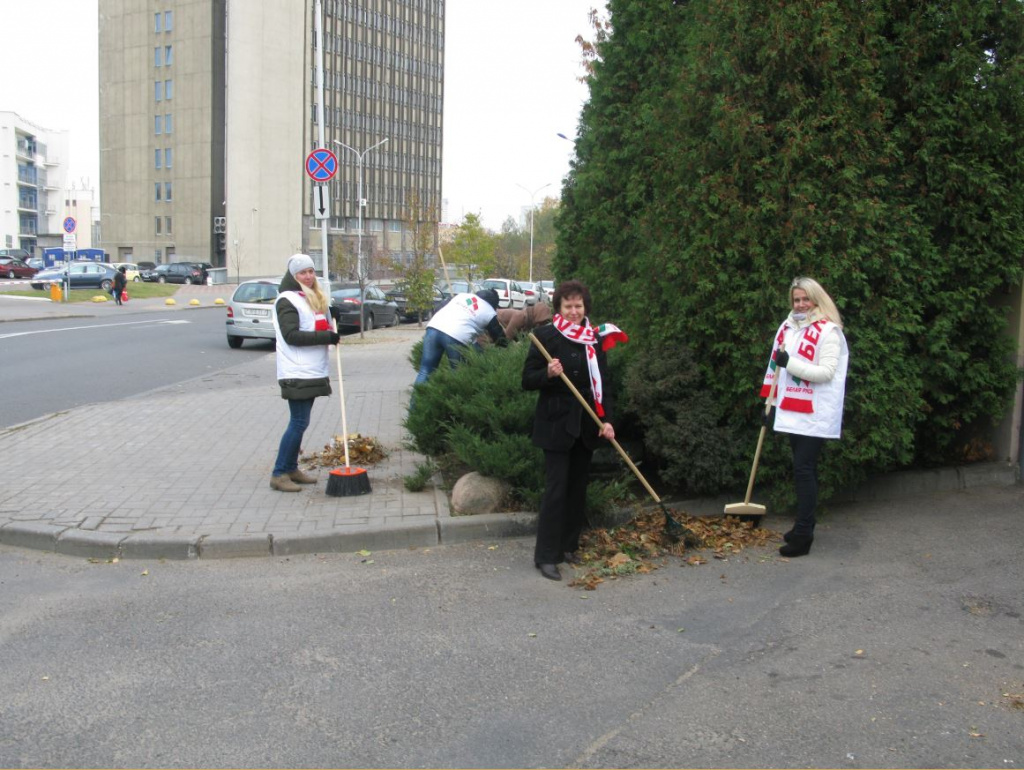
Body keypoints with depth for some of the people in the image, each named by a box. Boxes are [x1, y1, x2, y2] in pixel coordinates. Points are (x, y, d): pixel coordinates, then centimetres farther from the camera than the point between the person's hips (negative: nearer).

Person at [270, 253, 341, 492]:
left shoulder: (314, 298, 19)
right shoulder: (287, 300, -10)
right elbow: (291, 335, -19)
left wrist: (331, 329, 6)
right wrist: (326, 337, -19)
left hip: (312, 372, 9)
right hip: (296, 374, -9)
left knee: (299, 422, 13)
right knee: (299, 423, -10)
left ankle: (291, 468, 21)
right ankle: (279, 474, -4)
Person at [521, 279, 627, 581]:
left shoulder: (595, 338, 6)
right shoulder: (546, 335, -8)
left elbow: (602, 383, 9)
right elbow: (527, 380, -7)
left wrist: (607, 419, -2)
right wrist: (548, 373, -27)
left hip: (586, 425, 5)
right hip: (556, 423, -5)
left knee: (578, 487, 12)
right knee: (556, 489, -6)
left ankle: (568, 546, 25)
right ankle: (546, 556, 1)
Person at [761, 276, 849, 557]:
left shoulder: (828, 331, -9)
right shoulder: (787, 328, 13)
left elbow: (826, 372, -17)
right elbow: (777, 368, 20)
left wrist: (790, 362, -21)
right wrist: (773, 404, 19)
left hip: (816, 415, -7)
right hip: (792, 412, 7)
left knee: (804, 469, -10)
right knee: (803, 469, 13)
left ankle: (802, 535, -6)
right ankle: (804, 526, 23)